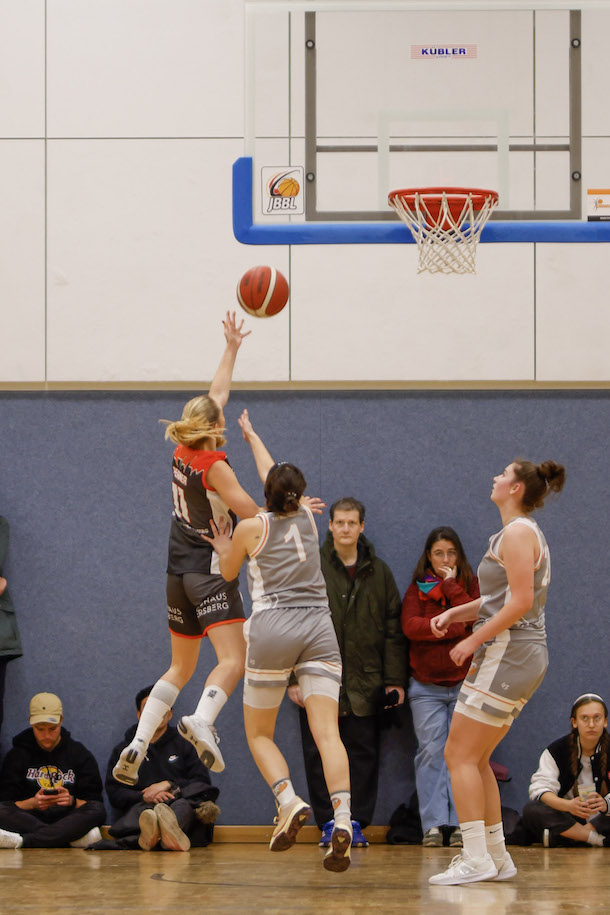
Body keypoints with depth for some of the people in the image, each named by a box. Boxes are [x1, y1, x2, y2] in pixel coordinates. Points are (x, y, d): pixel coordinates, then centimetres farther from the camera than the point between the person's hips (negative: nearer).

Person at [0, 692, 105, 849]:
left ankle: (23, 840, -44)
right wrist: (32, 803, -18)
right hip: (30, 818, -1)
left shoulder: (81, 754, 13)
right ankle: (75, 837, -37)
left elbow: (93, 801, 6)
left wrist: (72, 801, -17)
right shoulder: (17, 755, 12)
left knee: (97, 811, -30)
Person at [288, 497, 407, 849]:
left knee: (364, 754, 2)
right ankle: (329, 823, 7)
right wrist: (294, 678, -7)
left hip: (365, 684, 2)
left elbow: (394, 630, 10)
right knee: (319, 754, 0)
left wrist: (395, 680, 3)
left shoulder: (379, 572, 8)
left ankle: (357, 822, 10)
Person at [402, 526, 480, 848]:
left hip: (465, 683, 0)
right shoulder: (417, 588, 9)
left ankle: (461, 823, -5)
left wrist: (451, 587, -7)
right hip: (426, 685, 0)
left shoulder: (471, 585, 10)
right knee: (431, 752, -6)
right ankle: (433, 824, -7)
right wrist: (454, 629, -12)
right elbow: (409, 625, -7)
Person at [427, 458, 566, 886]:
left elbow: (519, 602, -20)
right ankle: (497, 857, 13)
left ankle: (476, 860, -10)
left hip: (508, 654, -10)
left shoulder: (518, 533, -12)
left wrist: (474, 641, -15)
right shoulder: (522, 533, 19)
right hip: (526, 656, 10)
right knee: (475, 759, 13)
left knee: (459, 755, -8)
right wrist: (455, 613, 13)